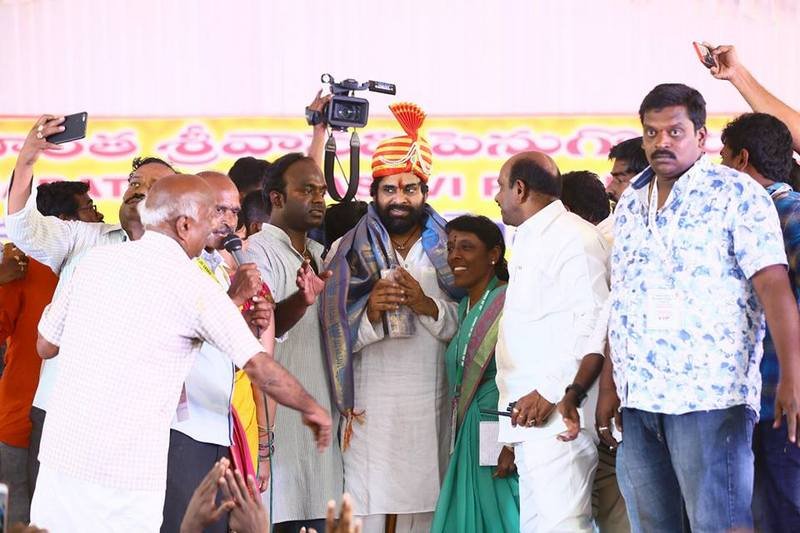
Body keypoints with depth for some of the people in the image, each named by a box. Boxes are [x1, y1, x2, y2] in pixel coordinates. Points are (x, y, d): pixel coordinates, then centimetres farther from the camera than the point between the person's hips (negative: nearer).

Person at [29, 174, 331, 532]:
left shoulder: (97, 260, 8)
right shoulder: (194, 286, -6)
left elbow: (46, 346, 17)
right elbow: (259, 368, -2)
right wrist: (312, 409, 13)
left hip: (59, 456, 5)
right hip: (126, 473, -5)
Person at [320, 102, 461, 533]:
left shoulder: (447, 250, 10)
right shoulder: (350, 251, 6)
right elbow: (337, 336, 0)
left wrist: (426, 305, -13)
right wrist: (369, 312, -18)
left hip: (431, 408, 1)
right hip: (370, 409, -1)